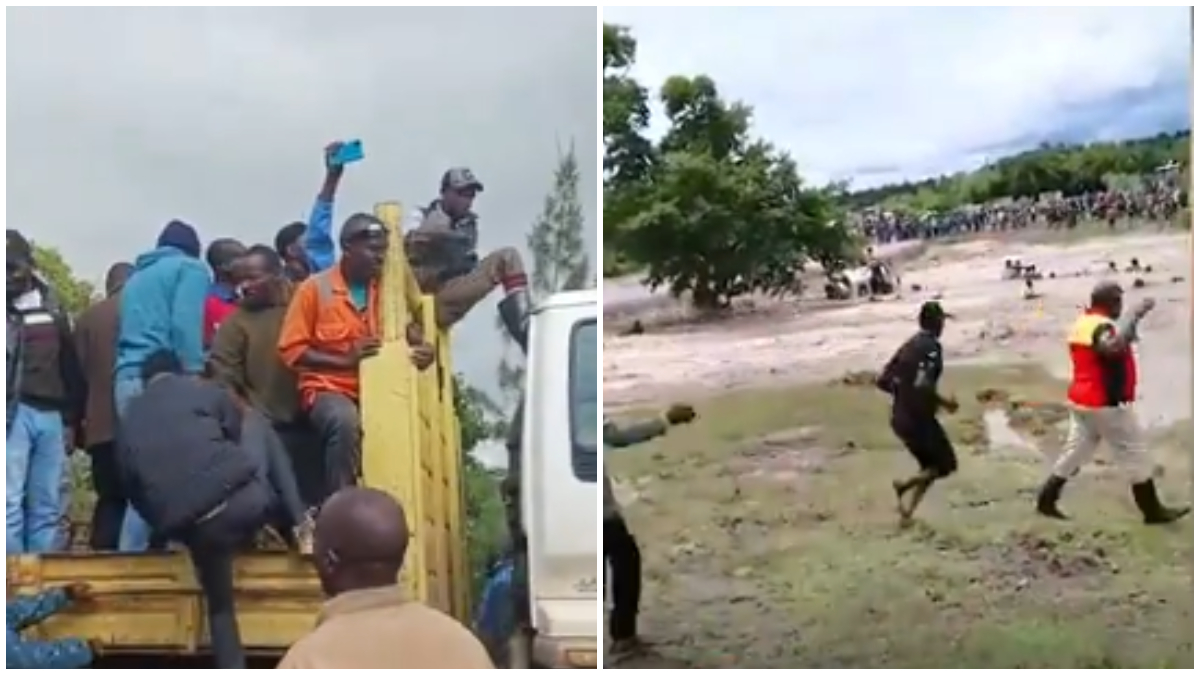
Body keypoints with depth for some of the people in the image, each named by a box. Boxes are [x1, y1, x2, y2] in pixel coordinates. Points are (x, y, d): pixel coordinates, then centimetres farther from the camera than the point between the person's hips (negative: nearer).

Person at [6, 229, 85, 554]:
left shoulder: (52, 306, 13)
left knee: (48, 508, 6)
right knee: (9, 503, -9)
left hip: (51, 415, 3)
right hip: (13, 413, -3)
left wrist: (70, 419, 11)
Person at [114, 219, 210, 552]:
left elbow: (129, 330, 23)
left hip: (127, 378, 7)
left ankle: (130, 556, 5)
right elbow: (185, 326, -9)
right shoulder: (190, 267, 7)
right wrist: (194, 376, -15)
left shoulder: (137, 275, 29)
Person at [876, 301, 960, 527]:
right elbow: (922, 387, -26)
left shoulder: (908, 345, 11)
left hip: (900, 419, 8)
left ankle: (907, 515, 12)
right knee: (947, 464, 9)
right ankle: (905, 485, -10)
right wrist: (944, 403, -11)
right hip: (919, 419, -8)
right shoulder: (931, 346, -14)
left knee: (930, 466, 21)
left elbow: (883, 381, 11)